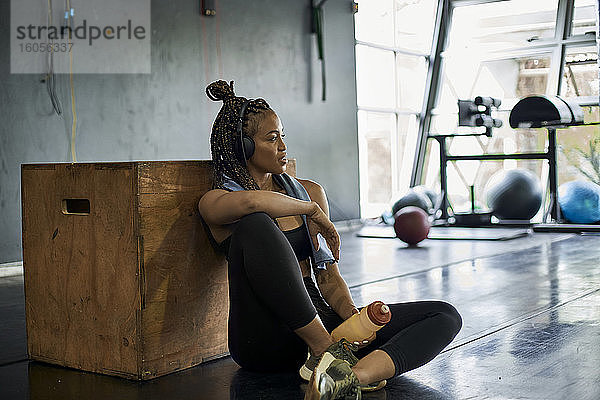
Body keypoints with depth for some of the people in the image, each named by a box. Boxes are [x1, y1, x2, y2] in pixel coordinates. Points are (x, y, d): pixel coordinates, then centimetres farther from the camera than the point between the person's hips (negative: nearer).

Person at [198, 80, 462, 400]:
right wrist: (313, 210, -11)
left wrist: (351, 313, -6)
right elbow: (251, 202, -27)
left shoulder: (310, 191, 17)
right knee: (254, 225, -32)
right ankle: (326, 350, -27)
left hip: (318, 322, 6)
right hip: (263, 338, -5)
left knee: (445, 316, -10)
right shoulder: (214, 202, 1)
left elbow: (328, 276, 13)